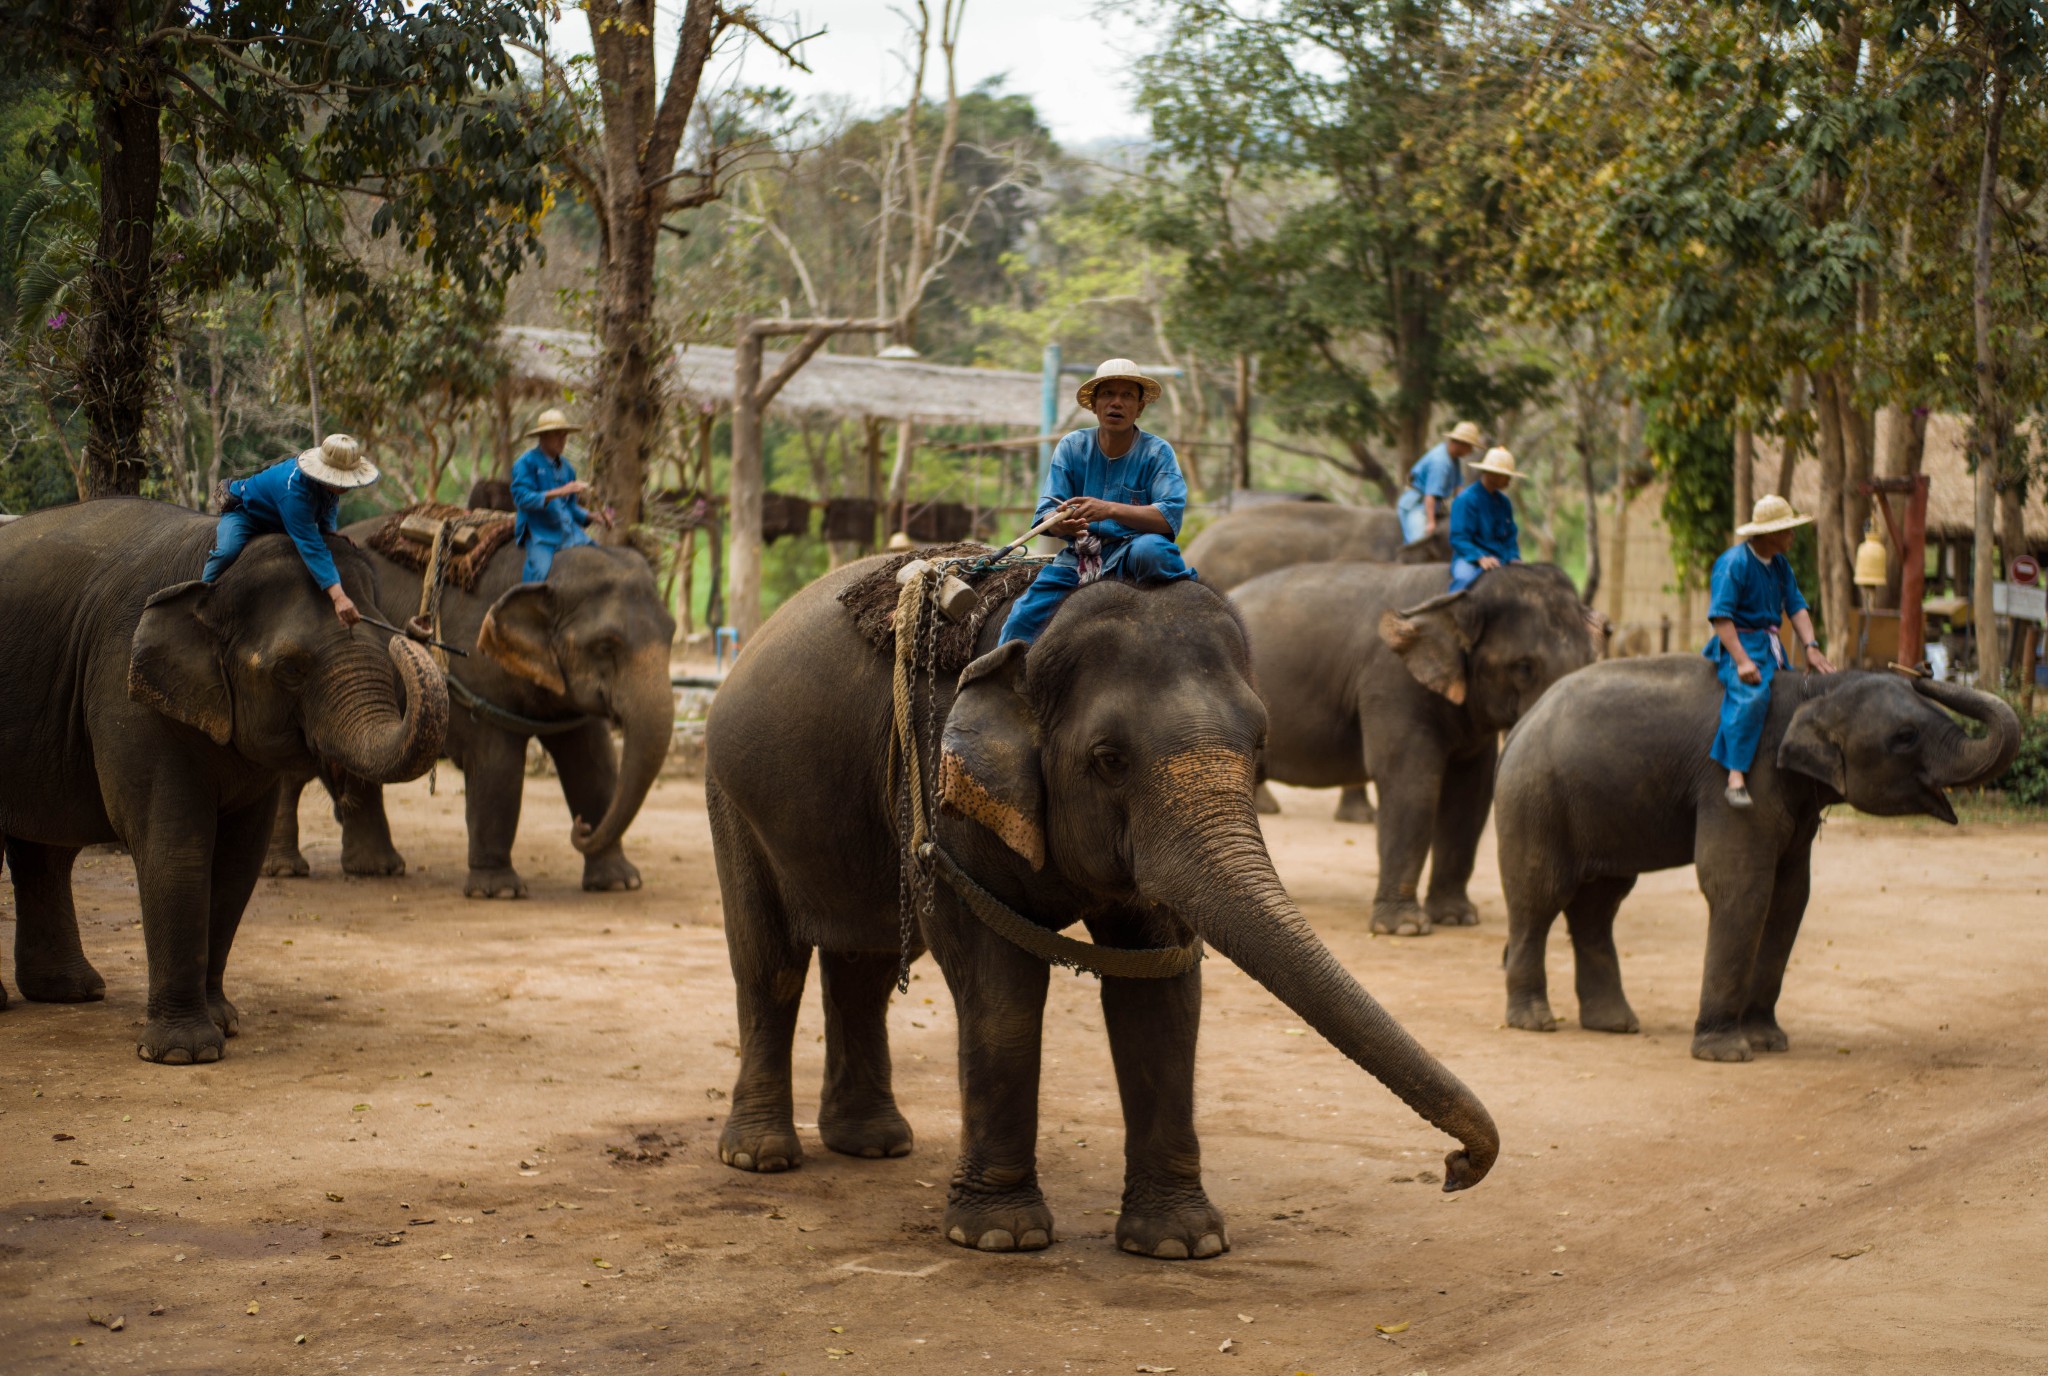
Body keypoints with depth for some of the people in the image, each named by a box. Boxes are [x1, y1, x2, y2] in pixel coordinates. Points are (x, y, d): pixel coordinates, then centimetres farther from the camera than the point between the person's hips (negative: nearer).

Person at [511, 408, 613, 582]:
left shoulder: (566, 467, 18)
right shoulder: (526, 463, -3)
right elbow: (522, 498, -16)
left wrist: (595, 516, 3)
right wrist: (560, 492, -24)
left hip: (570, 533, 7)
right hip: (539, 535, -6)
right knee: (539, 570, -31)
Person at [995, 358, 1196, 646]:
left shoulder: (1157, 452, -4)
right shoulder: (1072, 447, 4)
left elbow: (1170, 516, -18)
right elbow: (1046, 513, -2)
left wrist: (1110, 510, -33)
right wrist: (1061, 523, -28)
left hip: (1128, 550, -3)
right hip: (1079, 557, 3)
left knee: (1150, 550, -37)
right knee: (1021, 621, -12)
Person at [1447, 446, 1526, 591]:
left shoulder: (1503, 502, 13)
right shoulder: (1465, 499, -9)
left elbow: (1511, 535, 20)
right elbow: (1458, 538, -13)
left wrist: (1514, 558, 0)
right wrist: (1480, 558, -26)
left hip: (1501, 560, 7)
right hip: (1469, 559, -7)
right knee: (1464, 577, -39)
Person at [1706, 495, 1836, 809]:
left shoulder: (1780, 564, 16)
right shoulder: (1733, 563, -12)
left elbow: (1796, 606, 12)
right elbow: (1720, 616, -18)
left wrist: (1811, 647, -5)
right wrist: (1741, 661, -26)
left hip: (1770, 645, 9)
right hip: (1739, 642, -9)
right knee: (1751, 695, -33)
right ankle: (1736, 777, -38)